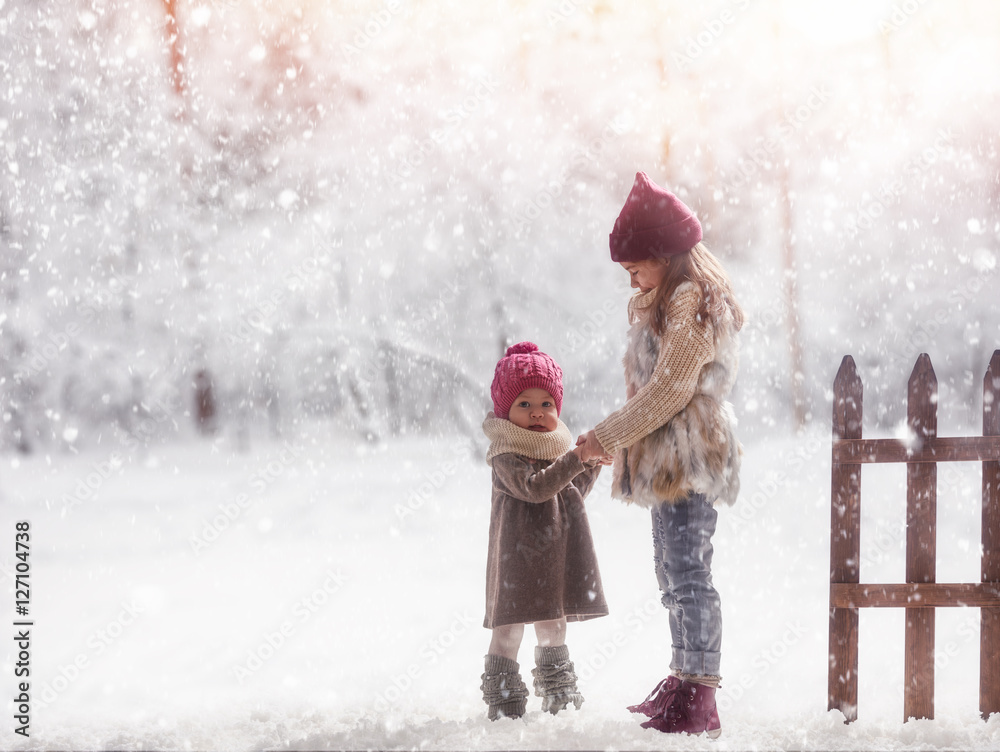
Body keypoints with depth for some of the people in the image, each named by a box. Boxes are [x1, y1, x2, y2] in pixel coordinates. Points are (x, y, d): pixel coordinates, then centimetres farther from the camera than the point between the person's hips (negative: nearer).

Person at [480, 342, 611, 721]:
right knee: (511, 622, -4)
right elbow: (535, 487, -29)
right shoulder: (506, 454, -15)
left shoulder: (557, 449, 12)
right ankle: (502, 697, 4)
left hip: (557, 553, 8)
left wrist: (591, 466, 7)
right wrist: (576, 459, -33)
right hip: (520, 551, -8)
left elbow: (572, 493, 22)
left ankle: (557, 690, 30)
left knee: (553, 620, 17)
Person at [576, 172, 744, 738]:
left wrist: (608, 436, -14)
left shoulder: (693, 299, -14)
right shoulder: (668, 300, 20)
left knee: (689, 571, -13)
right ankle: (685, 682, 23)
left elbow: (671, 388, -18)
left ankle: (700, 700, -15)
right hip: (668, 457, 11)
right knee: (674, 571, 15)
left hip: (689, 453, -11)